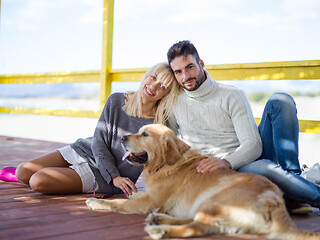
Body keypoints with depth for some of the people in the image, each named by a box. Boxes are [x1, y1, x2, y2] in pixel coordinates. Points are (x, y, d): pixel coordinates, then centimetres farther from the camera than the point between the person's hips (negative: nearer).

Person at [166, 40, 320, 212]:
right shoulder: (173, 103, 9)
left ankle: (291, 176, -20)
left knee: (281, 101, -15)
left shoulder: (232, 96, 3)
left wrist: (227, 162, -28)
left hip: (249, 158, 2)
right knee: (263, 168, -38)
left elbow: (253, 145, -8)